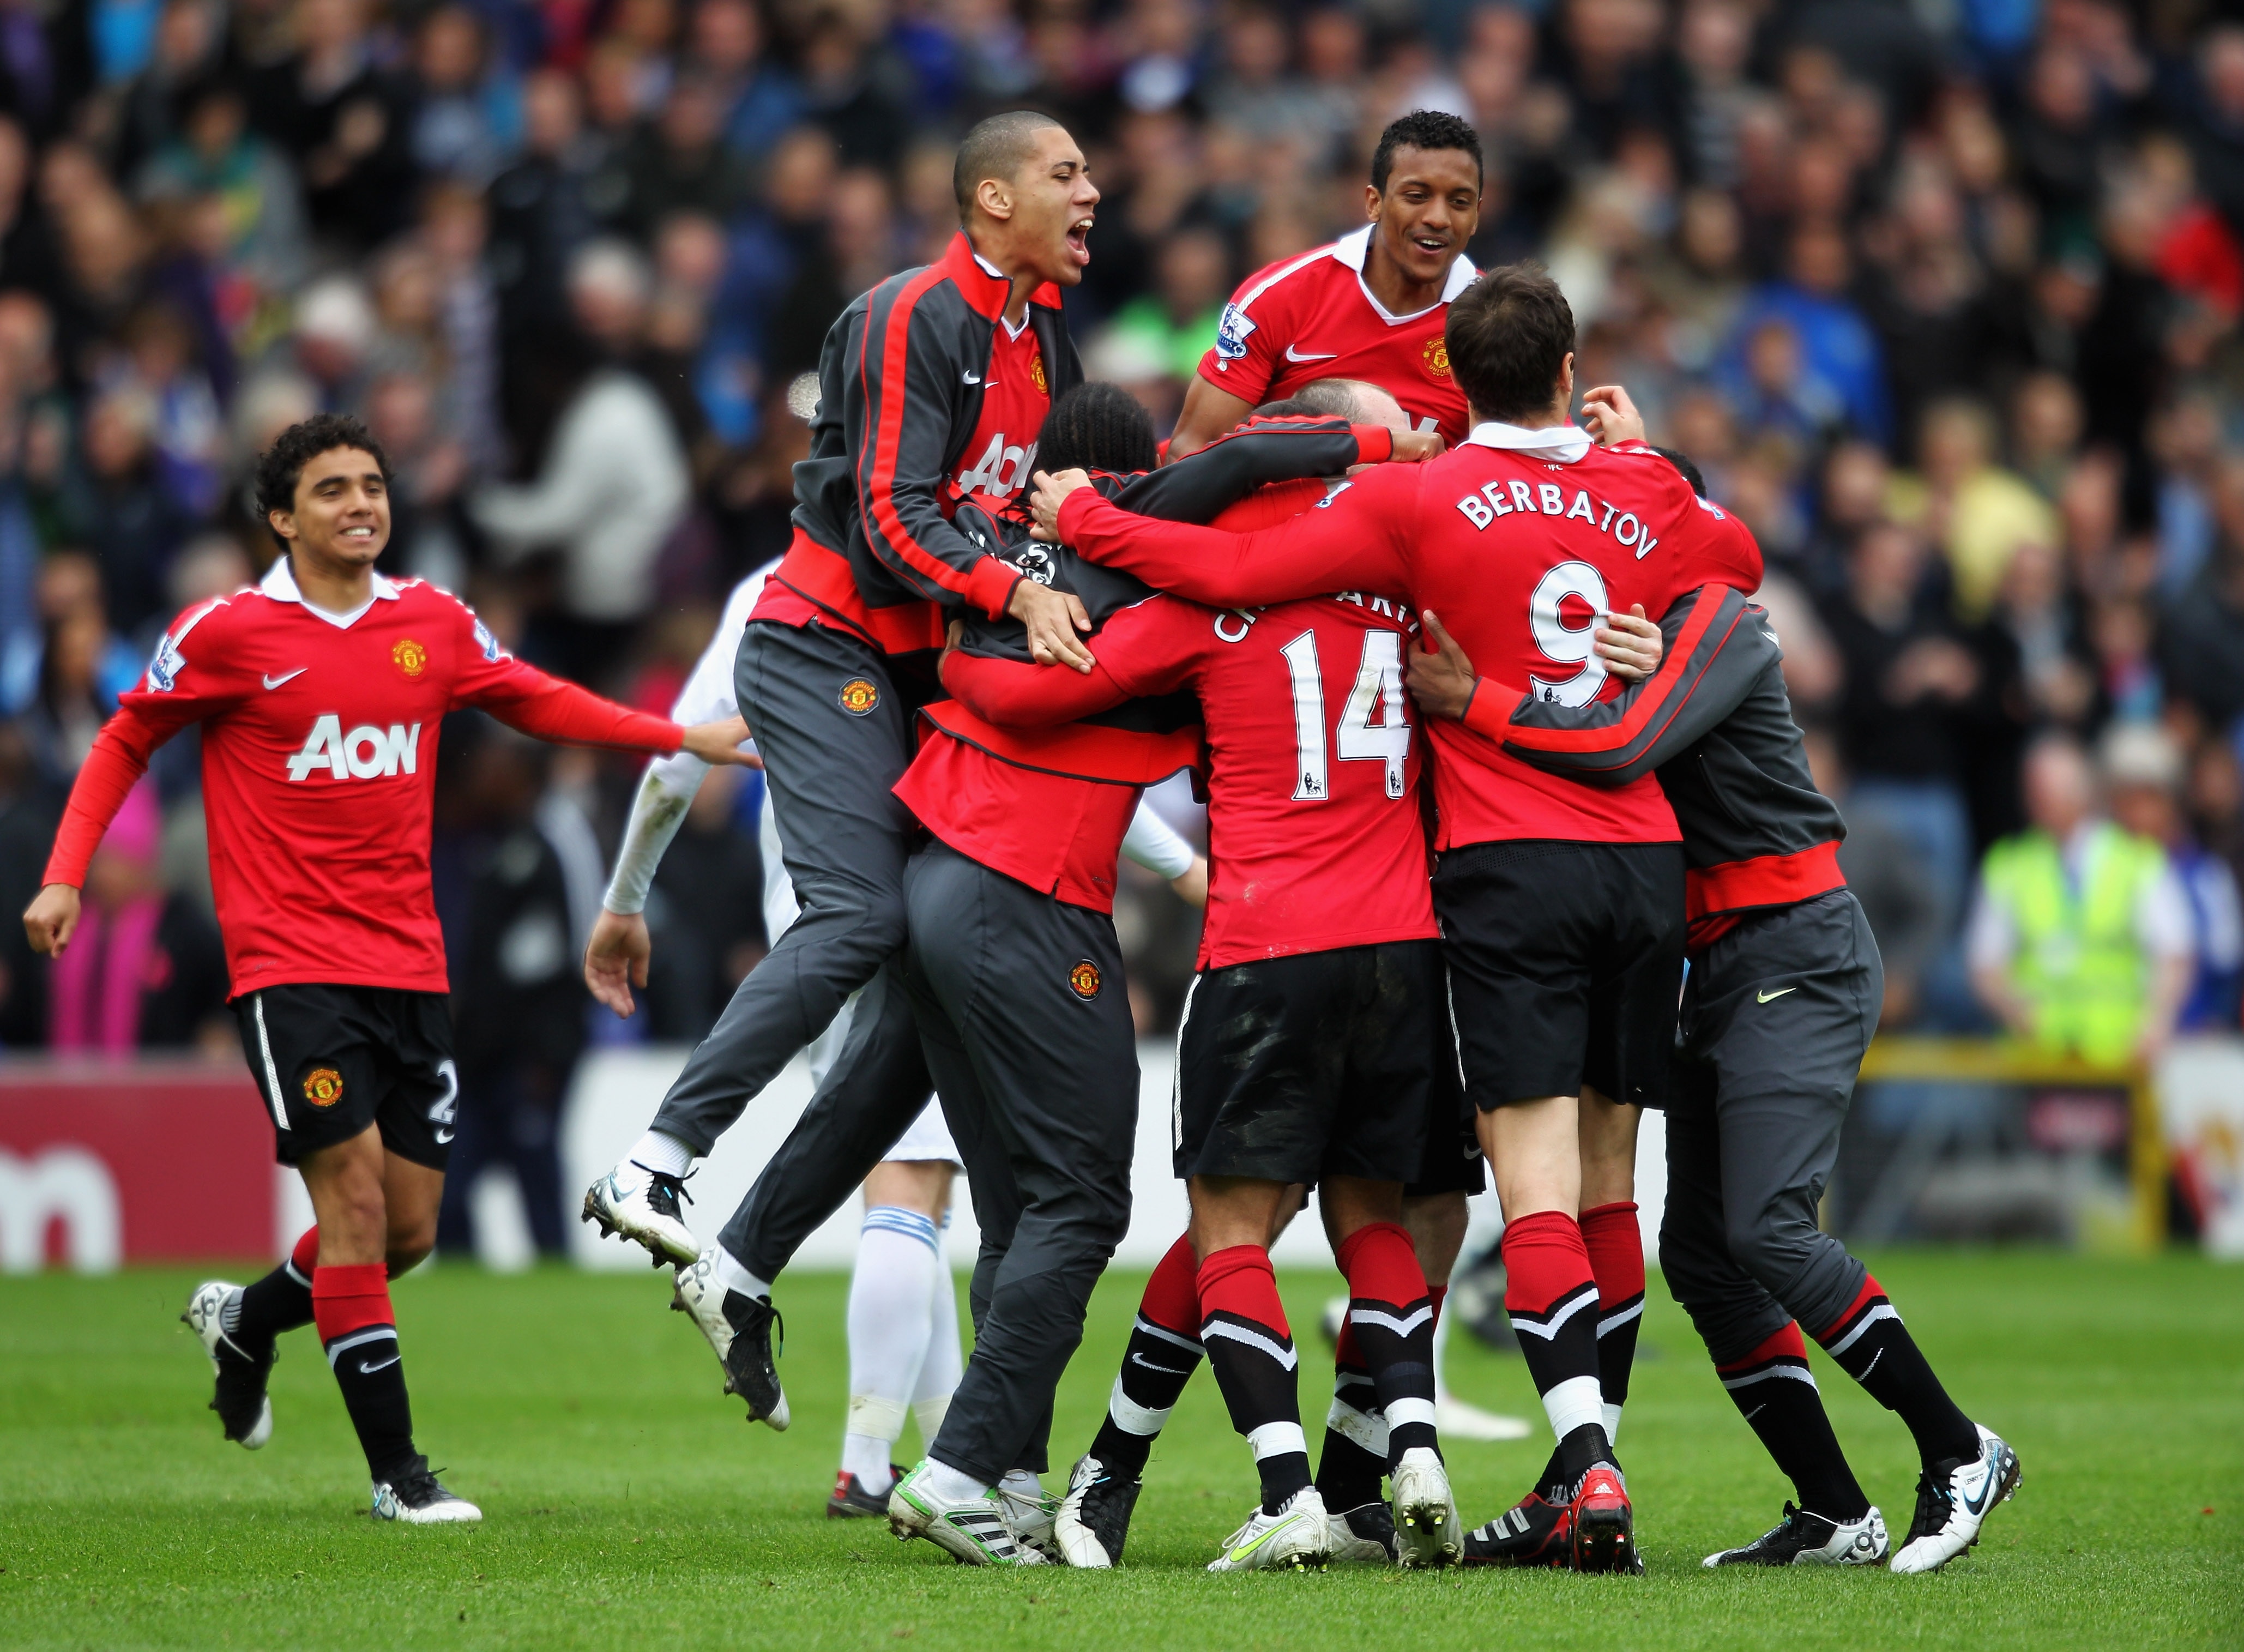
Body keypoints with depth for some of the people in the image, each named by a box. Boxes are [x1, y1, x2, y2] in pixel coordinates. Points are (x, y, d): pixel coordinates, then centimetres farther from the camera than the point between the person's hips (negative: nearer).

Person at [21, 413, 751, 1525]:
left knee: (408, 1231, 5)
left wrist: (679, 737, 19)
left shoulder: (433, 623, 7)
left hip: (410, 964, 5)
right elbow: (124, 743, 7)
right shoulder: (228, 633, -5)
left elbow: (534, 702, 24)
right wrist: (65, 876, -4)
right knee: (355, 1195, -14)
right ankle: (395, 1468, -7)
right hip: (289, 964, -5)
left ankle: (245, 1320, 35)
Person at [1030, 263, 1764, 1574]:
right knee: (1606, 1177, 10)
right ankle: (1583, 1483, 13)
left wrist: (1081, 518, 5)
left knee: (1538, 1182, -10)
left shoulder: (1419, 501, -4)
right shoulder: (1644, 496, 8)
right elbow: (1743, 559, 29)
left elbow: (1235, 573, -7)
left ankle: (1590, 1460, -25)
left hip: (1510, 863, -4)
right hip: (1648, 855, 4)